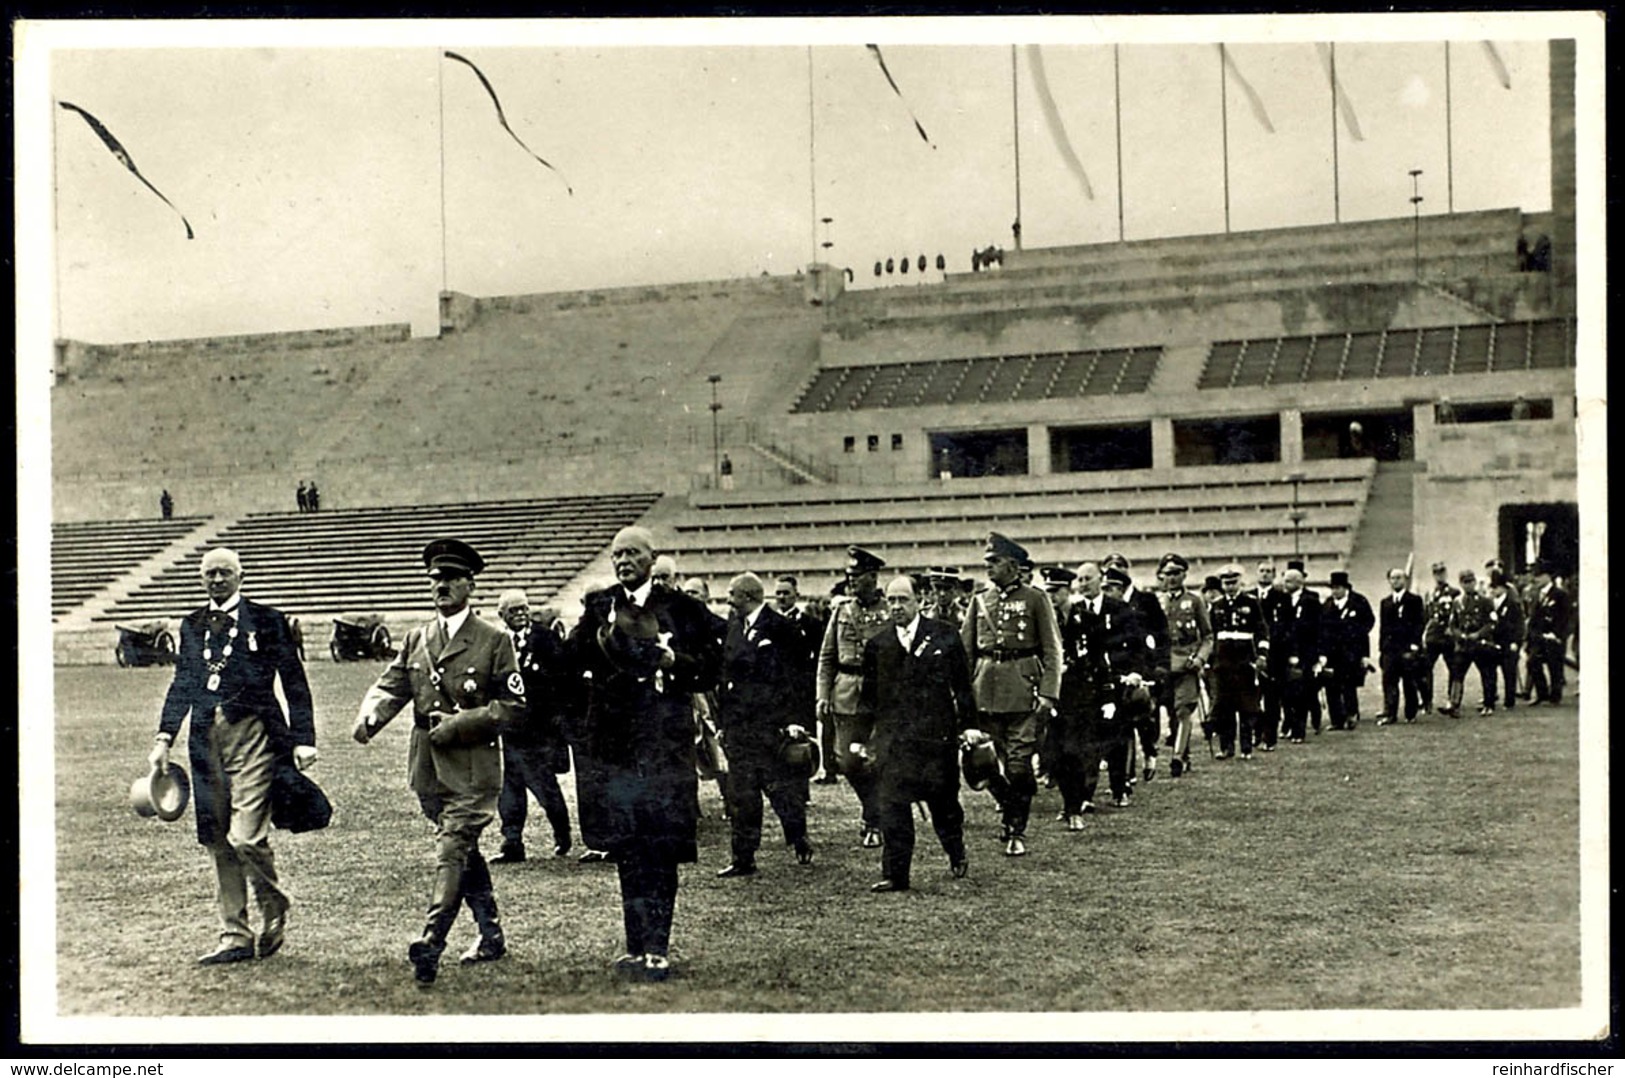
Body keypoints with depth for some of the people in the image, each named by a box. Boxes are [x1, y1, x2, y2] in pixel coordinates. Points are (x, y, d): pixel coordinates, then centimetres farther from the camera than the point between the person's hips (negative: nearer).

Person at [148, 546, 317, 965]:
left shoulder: (266, 620, 2)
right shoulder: (192, 624, 15)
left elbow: (294, 682, 3)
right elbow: (182, 684, 16)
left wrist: (303, 739, -3)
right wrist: (164, 738, 7)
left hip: (253, 732, -5)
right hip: (207, 737, 5)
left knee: (246, 837, -14)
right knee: (218, 843, 7)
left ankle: (274, 909, 14)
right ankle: (235, 937, 15)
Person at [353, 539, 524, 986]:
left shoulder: (494, 641, -1)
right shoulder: (417, 640, 14)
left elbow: (512, 705, -4)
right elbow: (391, 686, 7)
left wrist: (458, 724, -14)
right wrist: (370, 717, -15)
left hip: (473, 767, -6)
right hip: (428, 766, 6)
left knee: (452, 850, -15)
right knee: (464, 852, 15)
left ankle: (431, 945, -23)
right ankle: (491, 935, 28)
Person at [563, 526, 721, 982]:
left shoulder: (683, 609, 6)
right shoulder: (598, 605, 11)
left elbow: (711, 671, 4)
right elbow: (572, 657, -1)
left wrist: (673, 662, -12)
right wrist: (600, 638, -19)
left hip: (666, 741, -2)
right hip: (616, 741, 2)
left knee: (662, 849, -3)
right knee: (627, 848, 6)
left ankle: (657, 948, 1)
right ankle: (637, 945, 13)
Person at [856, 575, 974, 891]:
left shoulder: (945, 636, 1)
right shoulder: (877, 645, 5)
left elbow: (962, 685, 5)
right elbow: (868, 696, 12)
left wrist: (967, 725, 3)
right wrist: (864, 736, 8)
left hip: (937, 733, -1)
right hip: (892, 737, 1)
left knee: (943, 800, 12)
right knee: (891, 805, -7)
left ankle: (957, 855, 37)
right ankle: (895, 873, -2)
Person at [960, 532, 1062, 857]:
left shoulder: (1035, 599, 1)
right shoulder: (980, 601, 13)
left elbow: (1052, 650, -1)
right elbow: (965, 651, 13)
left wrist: (1048, 692, -11)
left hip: (1021, 689, -4)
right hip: (985, 690, 4)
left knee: (1019, 763, -5)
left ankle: (1017, 832, 4)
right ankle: (1011, 811, 24)